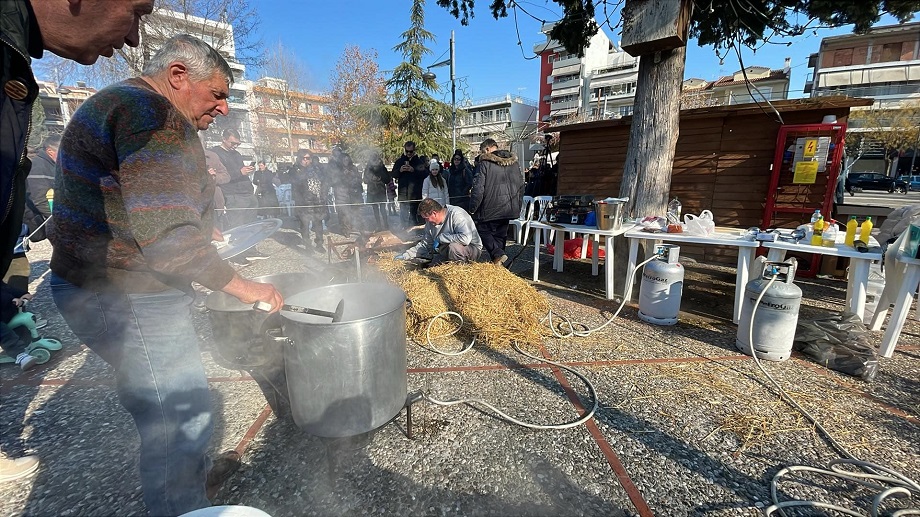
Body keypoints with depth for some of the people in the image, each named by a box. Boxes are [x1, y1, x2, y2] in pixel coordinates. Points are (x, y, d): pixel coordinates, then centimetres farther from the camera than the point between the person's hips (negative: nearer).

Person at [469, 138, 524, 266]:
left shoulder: (485, 163, -10)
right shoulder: (514, 162, 11)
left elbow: (478, 188, -15)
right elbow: (521, 186, 15)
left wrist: (472, 208, -8)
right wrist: (517, 206, 21)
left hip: (490, 208, -6)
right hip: (509, 208, 6)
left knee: (483, 230, 8)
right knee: (500, 234, 16)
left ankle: (498, 254, -9)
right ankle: (497, 260, 20)